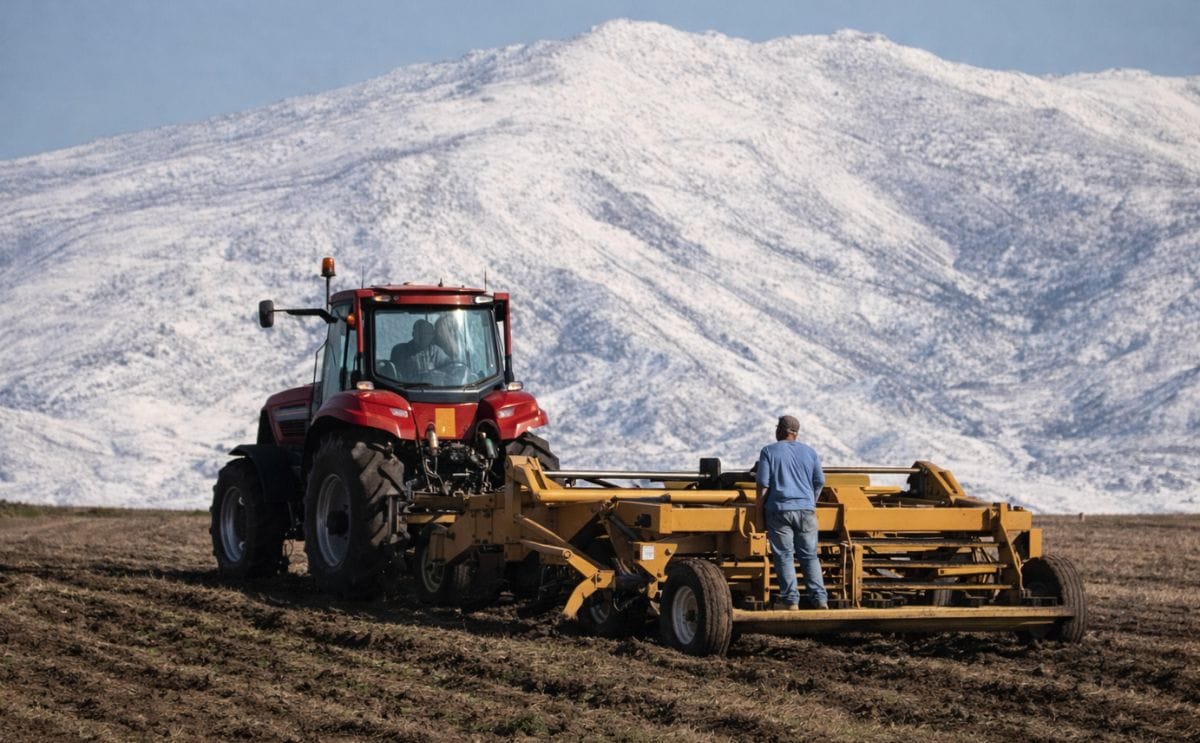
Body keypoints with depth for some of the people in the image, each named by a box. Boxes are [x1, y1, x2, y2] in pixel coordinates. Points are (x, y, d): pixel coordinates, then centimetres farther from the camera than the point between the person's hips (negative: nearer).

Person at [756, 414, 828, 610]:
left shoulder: (769, 451, 0)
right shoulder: (809, 452, 11)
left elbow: (763, 484, -6)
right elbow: (820, 482, 12)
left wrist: (760, 506, 5)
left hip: (779, 509, -3)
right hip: (806, 509, 3)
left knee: (784, 556, 0)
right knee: (809, 555, 8)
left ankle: (790, 599, -3)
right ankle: (819, 598, 1)